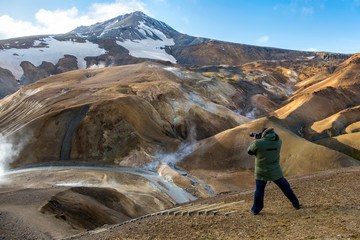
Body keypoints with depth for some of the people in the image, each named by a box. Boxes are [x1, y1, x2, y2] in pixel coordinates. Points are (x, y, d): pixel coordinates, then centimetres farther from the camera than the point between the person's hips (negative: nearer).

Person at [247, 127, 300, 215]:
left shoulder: (258, 143, -19)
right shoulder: (278, 142, -8)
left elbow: (250, 151, -3)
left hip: (261, 173, -2)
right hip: (275, 172, 2)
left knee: (259, 190, 12)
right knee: (285, 187, 18)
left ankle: (256, 209, 21)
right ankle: (296, 204, 29)